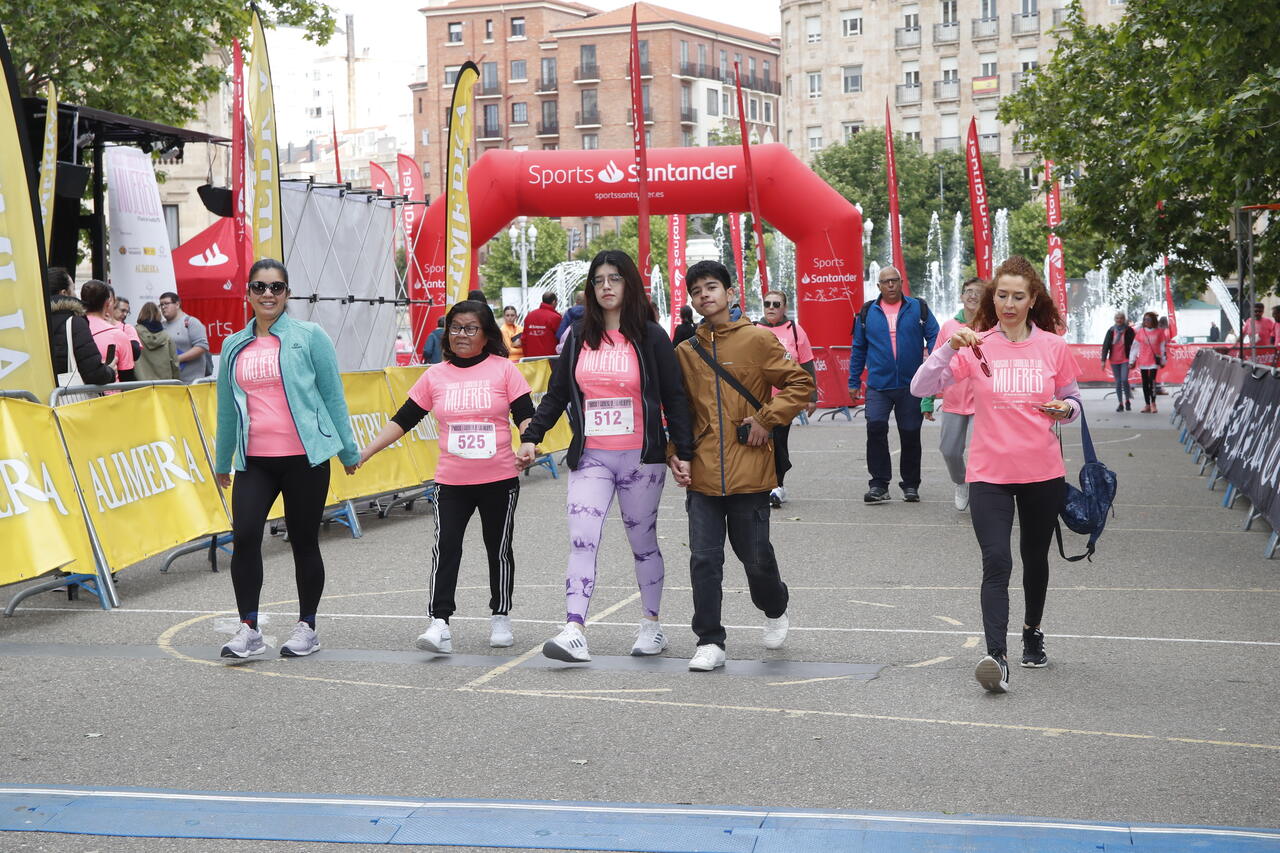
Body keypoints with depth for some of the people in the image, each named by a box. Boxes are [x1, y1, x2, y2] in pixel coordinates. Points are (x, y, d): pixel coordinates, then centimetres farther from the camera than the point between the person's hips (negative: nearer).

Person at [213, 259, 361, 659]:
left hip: (305, 457, -3)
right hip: (254, 460, 3)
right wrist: (221, 461, 25)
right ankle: (249, 629, -2)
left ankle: (307, 627, 19)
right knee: (244, 536, -12)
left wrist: (348, 451, 5)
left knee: (304, 541, 5)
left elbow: (332, 395, 4)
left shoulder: (310, 337, 0)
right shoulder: (234, 346, 11)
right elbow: (226, 408, 19)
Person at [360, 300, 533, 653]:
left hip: (499, 480, -1)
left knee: (499, 548, 10)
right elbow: (403, 419, 9)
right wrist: (365, 451, 3)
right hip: (451, 482, 1)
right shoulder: (435, 376, 6)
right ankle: (439, 624, -13)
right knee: (445, 547, -11)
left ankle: (501, 618, 26)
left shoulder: (504, 369, -1)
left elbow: (525, 415, -3)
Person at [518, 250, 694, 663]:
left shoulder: (650, 336, -1)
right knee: (581, 540, -12)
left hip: (641, 458, -2)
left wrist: (683, 451, -4)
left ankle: (652, 624, 26)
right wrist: (532, 437, 3)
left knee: (643, 542, 10)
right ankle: (574, 632, -18)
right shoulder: (578, 337, 8)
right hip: (590, 458, 2)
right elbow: (557, 393, 13)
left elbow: (674, 396, 0)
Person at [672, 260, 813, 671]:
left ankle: (775, 610, 37)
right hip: (702, 475, 3)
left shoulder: (758, 339, -1)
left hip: (749, 472, -3)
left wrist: (765, 420, -9)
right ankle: (710, 643, 8)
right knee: (704, 560, -1)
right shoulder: (685, 351, 9)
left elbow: (801, 383, -2)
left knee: (756, 555, 7)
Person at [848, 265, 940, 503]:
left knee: (910, 434, 7)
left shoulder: (918, 308, 5)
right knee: (875, 428, -17)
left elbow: (935, 335, 3)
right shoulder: (868, 312, 9)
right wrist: (854, 381, 12)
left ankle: (911, 485, 20)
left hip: (911, 385, 0)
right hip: (878, 385, 0)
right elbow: (858, 349, 13)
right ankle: (879, 485, -10)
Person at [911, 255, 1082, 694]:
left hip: (1043, 472, 2)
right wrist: (948, 348, -24)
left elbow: (1073, 401, 14)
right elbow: (921, 387, -10)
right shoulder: (976, 345, -3)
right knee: (996, 562, -15)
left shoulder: (1054, 346, 2)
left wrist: (1064, 408, -9)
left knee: (1035, 558, 17)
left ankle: (1032, 632, 40)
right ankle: (996, 657, -22)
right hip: (990, 473, -2)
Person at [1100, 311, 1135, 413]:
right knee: (1118, 382, 5)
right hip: (1114, 360, 3)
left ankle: (1127, 400, 4)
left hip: (1125, 360, -3)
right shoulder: (1111, 331, 5)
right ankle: (1120, 404, 12)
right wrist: (1103, 360, -2)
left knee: (1124, 380, -16)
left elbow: (1133, 345, 1)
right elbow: (1105, 345, 4)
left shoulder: (1129, 331, -2)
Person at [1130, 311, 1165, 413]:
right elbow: (1135, 346, 7)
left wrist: (1163, 361, 6)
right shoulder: (1140, 332, 5)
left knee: (1152, 381, -13)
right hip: (1142, 361, 3)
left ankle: (1153, 403, -4)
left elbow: (1162, 347, 6)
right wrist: (1131, 361, 5)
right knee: (1145, 383, 6)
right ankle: (1147, 405, 13)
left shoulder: (1159, 332, 0)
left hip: (1154, 361, -3)